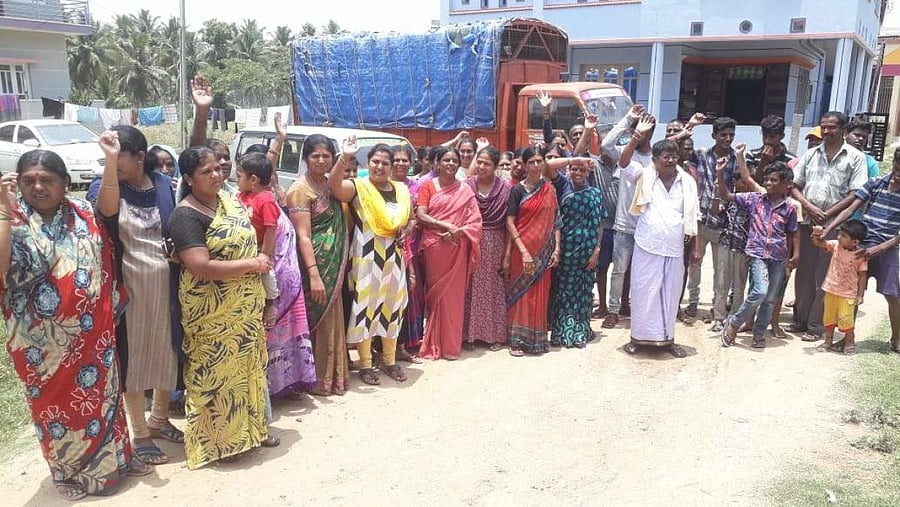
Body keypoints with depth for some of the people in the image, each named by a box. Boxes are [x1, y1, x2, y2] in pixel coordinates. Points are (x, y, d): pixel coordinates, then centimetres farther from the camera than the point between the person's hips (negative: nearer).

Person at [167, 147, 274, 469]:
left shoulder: (228, 199, 6)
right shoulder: (186, 216, -18)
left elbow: (246, 239, 20)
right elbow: (201, 267, -27)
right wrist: (253, 264, -19)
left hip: (245, 305, 8)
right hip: (212, 311, -8)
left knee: (247, 366, 17)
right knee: (216, 371, 4)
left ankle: (249, 427, 33)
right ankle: (219, 439, 20)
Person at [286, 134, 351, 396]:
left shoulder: (330, 184, 12)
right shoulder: (300, 189, -11)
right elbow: (303, 236, -17)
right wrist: (314, 275, -22)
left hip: (335, 265, 8)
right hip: (315, 264, -8)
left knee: (332, 318, 14)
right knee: (316, 319, 0)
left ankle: (332, 375, 27)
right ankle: (316, 379, 13)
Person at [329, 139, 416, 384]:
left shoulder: (401, 190, 9)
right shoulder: (358, 187, -7)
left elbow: (411, 219, 21)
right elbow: (333, 186, -27)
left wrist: (407, 230, 0)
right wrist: (344, 158, -38)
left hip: (393, 258, 5)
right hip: (366, 258, -5)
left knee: (392, 308, 13)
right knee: (365, 308, 0)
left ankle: (390, 360, 29)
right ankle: (365, 364, 15)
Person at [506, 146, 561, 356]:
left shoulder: (549, 190, 8)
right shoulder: (517, 190, -3)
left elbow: (555, 221, 9)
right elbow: (510, 223, -8)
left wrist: (557, 248, -1)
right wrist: (523, 251, -15)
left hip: (544, 250, 3)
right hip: (522, 248, -3)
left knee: (540, 293, 8)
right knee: (521, 293, 0)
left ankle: (538, 337, 20)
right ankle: (517, 340, 8)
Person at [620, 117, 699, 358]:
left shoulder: (688, 182, 3)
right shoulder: (644, 176, -3)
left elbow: (692, 217, 8)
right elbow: (624, 162, -19)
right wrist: (636, 137, -33)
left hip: (675, 249, 3)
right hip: (647, 247, -2)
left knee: (670, 293, 12)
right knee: (643, 291, 4)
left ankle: (667, 338, 25)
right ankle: (639, 336, 17)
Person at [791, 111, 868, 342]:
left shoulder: (855, 157, 1)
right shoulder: (810, 154, 11)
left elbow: (855, 195, -6)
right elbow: (795, 186, 9)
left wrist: (827, 214, -12)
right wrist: (809, 207, -8)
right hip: (807, 223, 3)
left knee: (824, 278, 2)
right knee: (803, 274, 8)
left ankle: (816, 326, 9)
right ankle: (800, 320, 20)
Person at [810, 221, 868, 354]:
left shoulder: (860, 256, -15)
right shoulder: (835, 245, -5)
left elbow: (862, 276, -10)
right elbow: (818, 243, -2)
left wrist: (860, 295, -11)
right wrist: (817, 234, -25)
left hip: (847, 294, -5)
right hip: (831, 290, 5)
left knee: (846, 320, 2)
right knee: (828, 317, 15)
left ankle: (850, 342, 23)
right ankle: (828, 341, 29)